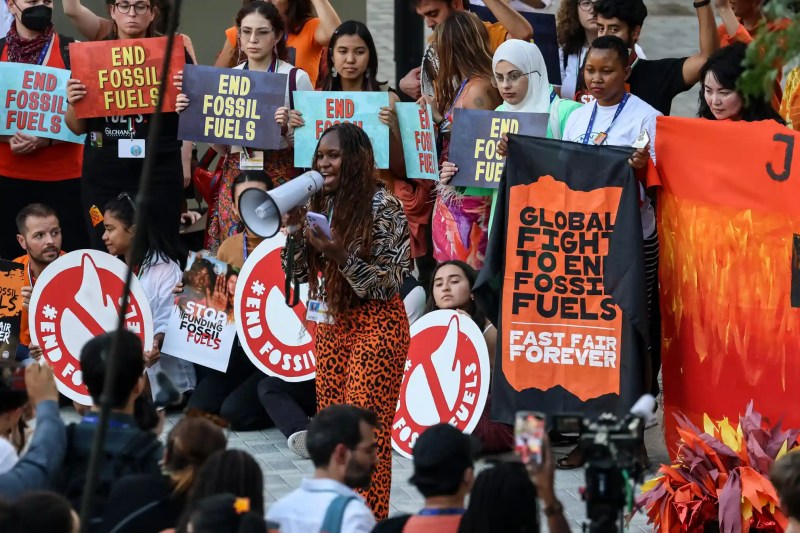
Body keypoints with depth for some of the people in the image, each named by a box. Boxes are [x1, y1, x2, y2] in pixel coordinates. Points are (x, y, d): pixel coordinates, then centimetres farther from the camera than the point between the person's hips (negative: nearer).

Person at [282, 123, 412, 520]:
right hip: (331, 324, 7)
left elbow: (389, 282, -14)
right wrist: (293, 230, -6)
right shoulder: (319, 204, 6)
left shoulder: (382, 207, -12)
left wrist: (338, 254, -25)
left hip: (375, 326, -7)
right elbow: (299, 273, 10)